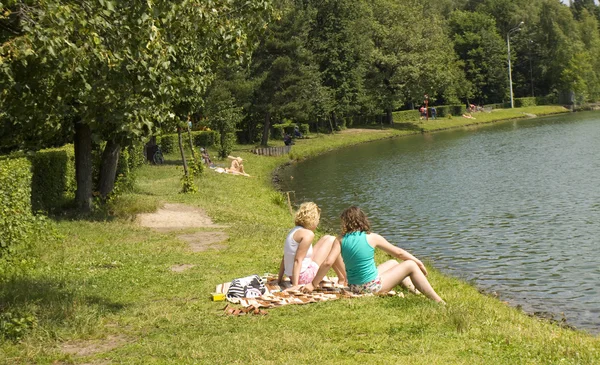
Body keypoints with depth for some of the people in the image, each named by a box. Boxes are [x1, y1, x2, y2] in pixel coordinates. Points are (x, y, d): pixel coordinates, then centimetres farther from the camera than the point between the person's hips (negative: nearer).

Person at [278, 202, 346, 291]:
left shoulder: (294, 231, 9)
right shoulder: (308, 234, -18)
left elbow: (284, 258, 10)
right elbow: (298, 260, -24)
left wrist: (279, 279, 13)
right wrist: (295, 285, -26)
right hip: (305, 278, -9)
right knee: (332, 241, 2)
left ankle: (341, 277, 29)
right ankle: (344, 279, 15)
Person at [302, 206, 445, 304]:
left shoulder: (340, 240, -4)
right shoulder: (372, 238, -9)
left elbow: (328, 262, -13)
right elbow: (398, 252, 1)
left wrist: (312, 285, -6)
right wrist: (419, 262, 16)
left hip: (354, 287, 5)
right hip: (373, 286, -5)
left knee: (392, 263, 28)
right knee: (411, 265, 8)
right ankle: (438, 301, 8)